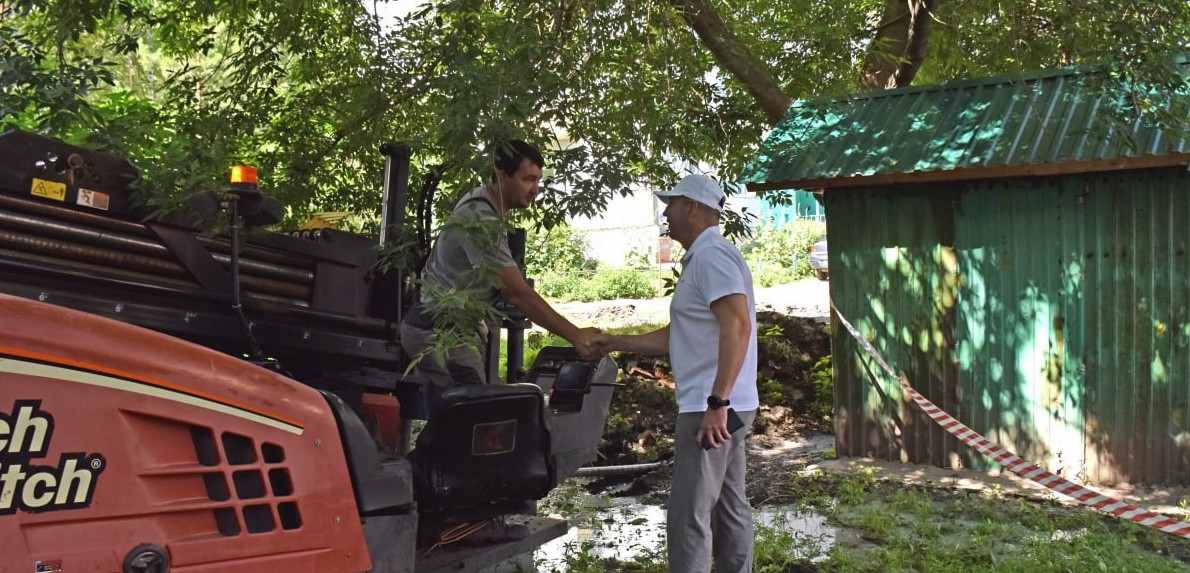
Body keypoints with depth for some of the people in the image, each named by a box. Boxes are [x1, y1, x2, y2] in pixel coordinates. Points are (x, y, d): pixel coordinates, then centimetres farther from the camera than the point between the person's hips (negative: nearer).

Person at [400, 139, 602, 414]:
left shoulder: (480, 201, 6)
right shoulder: (481, 221, -26)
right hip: (441, 332, -10)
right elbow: (518, 293, -28)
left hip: (448, 328, 10)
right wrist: (575, 336, -27)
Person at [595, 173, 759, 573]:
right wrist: (618, 343, 22)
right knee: (729, 508, 15)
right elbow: (676, 337, 24)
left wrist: (717, 402, -29)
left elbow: (738, 326, -26)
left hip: (711, 408, -11)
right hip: (720, 408, 11)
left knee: (688, 517, -7)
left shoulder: (711, 255, -14)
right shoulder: (702, 259, 19)